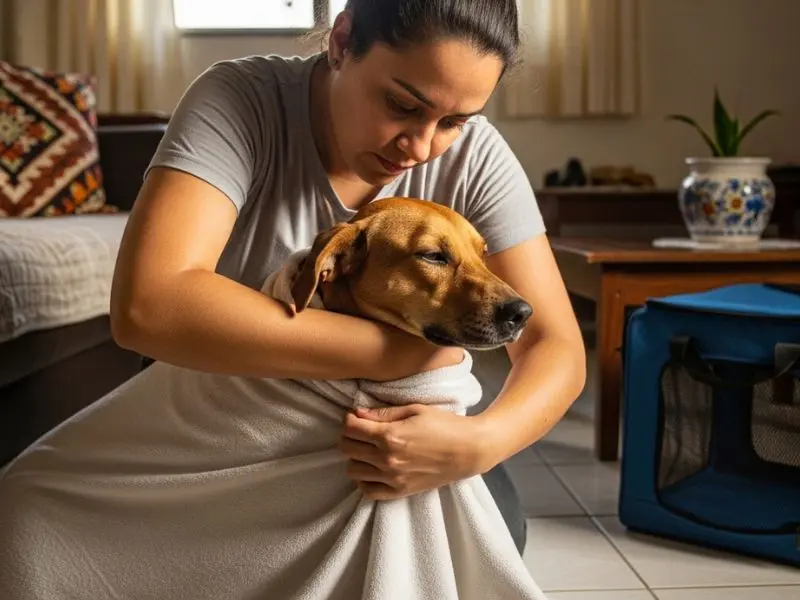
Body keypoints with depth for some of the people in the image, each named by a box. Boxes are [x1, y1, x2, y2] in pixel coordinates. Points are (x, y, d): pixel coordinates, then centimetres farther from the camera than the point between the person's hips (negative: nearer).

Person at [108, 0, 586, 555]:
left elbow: (557, 348, -20)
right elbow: (147, 306, -43)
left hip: (395, 421, 2)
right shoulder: (239, 102, -28)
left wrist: (482, 441, -42)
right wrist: (398, 352, -40)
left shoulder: (475, 157, -20)